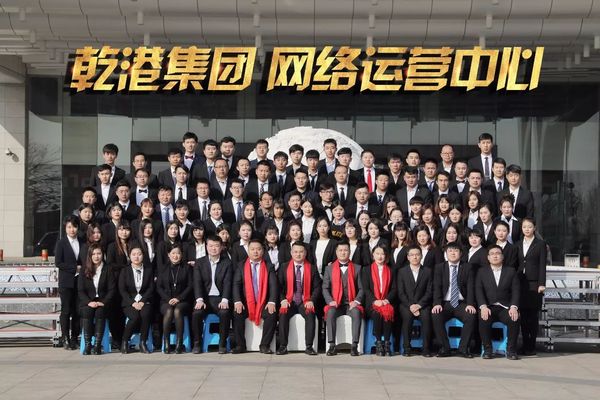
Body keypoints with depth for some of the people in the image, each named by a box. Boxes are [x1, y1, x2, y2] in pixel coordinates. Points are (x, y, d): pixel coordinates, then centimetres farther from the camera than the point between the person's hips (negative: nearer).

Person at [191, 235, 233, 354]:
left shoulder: (227, 263, 6)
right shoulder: (199, 262, 8)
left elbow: (227, 283, -4)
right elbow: (197, 283, -2)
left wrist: (225, 300, -20)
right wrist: (199, 300, -18)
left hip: (220, 298, -1)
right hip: (204, 298, 1)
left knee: (225, 312, -32)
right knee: (196, 313, -29)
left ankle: (222, 343, -13)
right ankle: (197, 343, -9)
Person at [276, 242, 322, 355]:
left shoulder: (312, 268, 9)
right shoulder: (284, 268, 10)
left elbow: (317, 287, 6)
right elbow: (279, 286, 7)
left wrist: (311, 300, -9)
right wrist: (283, 300, -9)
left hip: (305, 302, 0)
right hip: (289, 302, 0)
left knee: (310, 315, -31)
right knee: (283, 314, -30)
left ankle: (309, 347, -26)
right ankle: (283, 346, -24)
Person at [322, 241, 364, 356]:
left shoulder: (357, 268, 12)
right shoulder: (329, 268, 14)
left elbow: (361, 288, 7)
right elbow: (325, 288, 9)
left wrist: (356, 301, -10)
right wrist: (330, 301, -8)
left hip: (351, 304, 0)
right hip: (335, 304, 1)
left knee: (357, 313, -34)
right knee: (330, 313, -33)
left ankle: (354, 346, -34)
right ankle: (332, 346, -32)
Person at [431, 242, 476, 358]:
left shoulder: (467, 268, 9)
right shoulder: (439, 268, 11)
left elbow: (470, 287, -1)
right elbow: (437, 287, 0)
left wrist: (470, 304, -17)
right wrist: (437, 304, -17)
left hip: (461, 304, 0)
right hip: (445, 303, 0)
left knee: (471, 316, -31)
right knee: (435, 316, -31)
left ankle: (463, 348, -18)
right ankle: (444, 348, -18)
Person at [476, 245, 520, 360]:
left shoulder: (511, 272, 14)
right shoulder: (482, 272, 14)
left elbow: (515, 291, 4)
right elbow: (478, 291, 1)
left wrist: (514, 307, -15)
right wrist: (483, 306, -17)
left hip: (505, 307, 0)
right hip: (488, 307, 0)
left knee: (514, 319, -31)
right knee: (484, 319, -33)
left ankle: (511, 350, -15)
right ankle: (487, 350, -18)